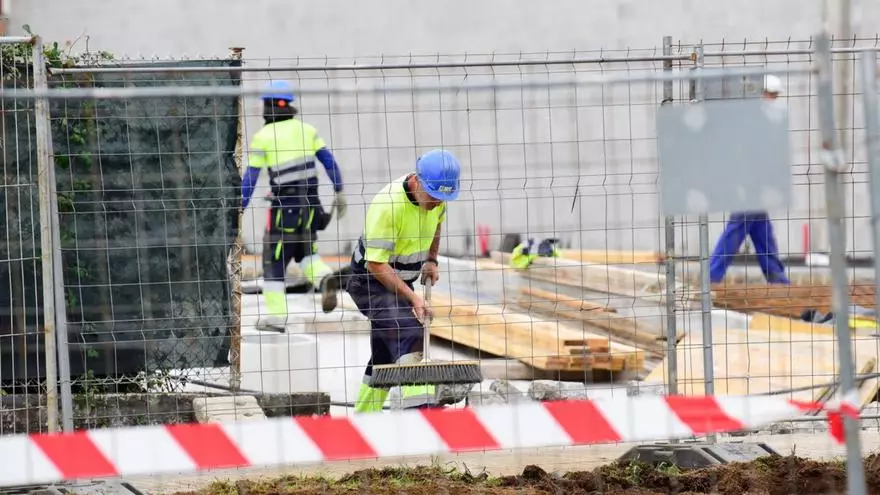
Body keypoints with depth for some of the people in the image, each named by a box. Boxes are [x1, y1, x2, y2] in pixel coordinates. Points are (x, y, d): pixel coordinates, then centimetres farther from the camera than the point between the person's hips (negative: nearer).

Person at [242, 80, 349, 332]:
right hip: (310, 203, 4)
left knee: (274, 260, 7)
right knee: (306, 252, 19)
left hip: (283, 206, -4)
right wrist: (339, 193, 15)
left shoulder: (262, 137, -5)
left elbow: (250, 179, -6)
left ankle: (275, 316, 5)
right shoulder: (306, 130, 6)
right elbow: (329, 162, 6)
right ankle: (326, 278, -12)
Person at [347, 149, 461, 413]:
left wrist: (431, 260, 11)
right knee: (410, 336, -28)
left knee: (385, 356, 15)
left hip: (401, 281, 8)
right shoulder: (387, 205, -30)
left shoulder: (436, 196, -7)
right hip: (370, 281, -8)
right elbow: (375, 264, -28)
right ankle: (420, 411, -41)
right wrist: (413, 298, -30)